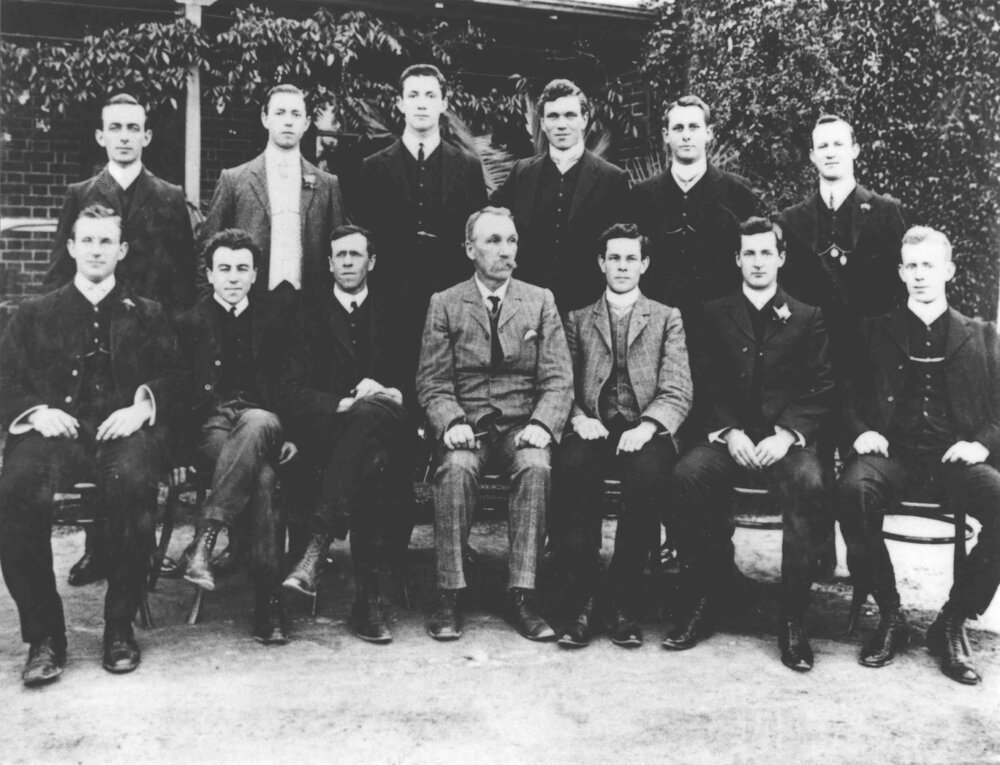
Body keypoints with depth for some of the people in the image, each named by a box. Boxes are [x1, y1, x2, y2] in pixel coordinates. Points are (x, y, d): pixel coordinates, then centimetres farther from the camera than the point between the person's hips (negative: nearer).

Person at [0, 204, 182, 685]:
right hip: (55, 430, 1)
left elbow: (171, 377, 10)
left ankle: (120, 627, -19)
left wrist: (142, 407, -10)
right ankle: (44, 634, -20)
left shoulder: (146, 316, 21)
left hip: (122, 430, -1)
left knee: (132, 484, -37)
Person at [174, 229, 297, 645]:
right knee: (263, 476, -34)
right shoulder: (190, 323, 15)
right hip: (207, 428, -2)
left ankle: (205, 539, -38)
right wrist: (177, 450, -7)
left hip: (260, 420, 2)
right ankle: (269, 602, -35)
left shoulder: (269, 321, 21)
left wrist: (288, 436, 2)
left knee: (258, 422, -38)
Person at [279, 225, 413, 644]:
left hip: (389, 428, 1)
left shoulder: (395, 317, 21)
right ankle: (368, 596, -40)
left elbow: (419, 383, 14)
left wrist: (393, 395, -10)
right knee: (371, 460, -37)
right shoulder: (310, 321, 17)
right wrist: (344, 403, -15)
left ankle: (318, 543, -40)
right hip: (327, 432, -1)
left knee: (369, 413, -38)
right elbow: (293, 394, 4)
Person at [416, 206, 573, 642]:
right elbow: (433, 383, 3)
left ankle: (522, 593, -27)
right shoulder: (444, 304, 8)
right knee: (457, 467, -32)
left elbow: (558, 379, 3)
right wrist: (452, 423, -17)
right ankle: (448, 594, -24)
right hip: (466, 423, 0)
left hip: (523, 422, 1)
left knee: (535, 466, -32)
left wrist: (541, 424, -16)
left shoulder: (540, 301, 10)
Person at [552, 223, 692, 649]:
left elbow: (677, 392, 5)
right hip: (593, 430, 1)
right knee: (570, 467, -34)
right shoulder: (578, 320, 22)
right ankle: (584, 601, -27)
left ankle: (622, 602, -23)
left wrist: (647, 426, -15)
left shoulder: (667, 319, 17)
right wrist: (578, 418, -10)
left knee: (647, 473, -35)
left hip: (644, 432, -1)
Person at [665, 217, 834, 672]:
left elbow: (821, 391, 5)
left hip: (787, 439, -1)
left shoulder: (808, 318, 15)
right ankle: (702, 603, -17)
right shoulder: (714, 314, 16)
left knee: (808, 483, -34)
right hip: (728, 436, 1)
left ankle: (793, 618, -22)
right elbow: (704, 386, 7)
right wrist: (729, 433, -10)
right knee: (686, 476, -31)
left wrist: (786, 435, -12)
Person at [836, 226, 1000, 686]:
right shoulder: (876, 331, 17)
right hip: (892, 450, 0)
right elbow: (848, 395, 13)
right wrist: (861, 431, -8)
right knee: (853, 489, -35)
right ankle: (889, 616, -15)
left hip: (952, 456, 1)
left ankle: (951, 624, -13)